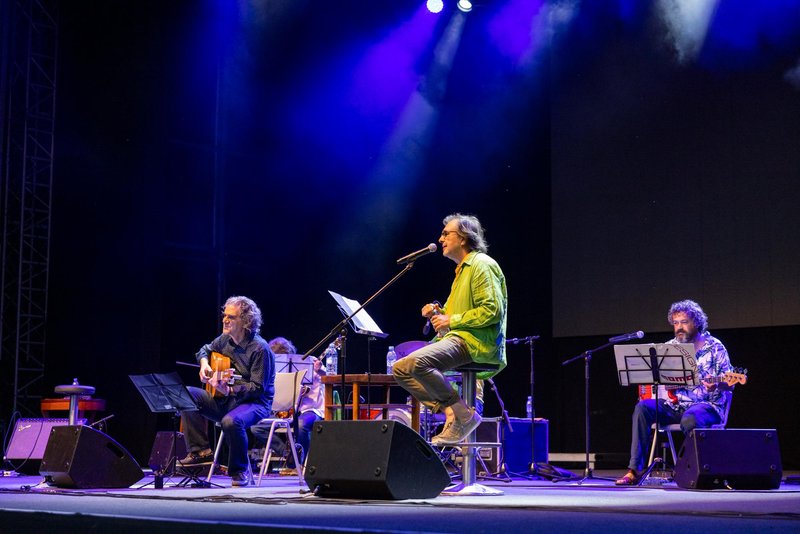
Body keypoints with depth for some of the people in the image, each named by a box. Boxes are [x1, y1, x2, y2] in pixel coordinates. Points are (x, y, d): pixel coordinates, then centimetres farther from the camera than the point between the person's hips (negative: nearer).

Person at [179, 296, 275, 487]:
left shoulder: (260, 349, -17)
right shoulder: (225, 339, 6)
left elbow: (258, 388, -21)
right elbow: (205, 349, 28)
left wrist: (230, 390, -35)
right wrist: (204, 363, 4)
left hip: (254, 403, -8)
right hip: (223, 400, 8)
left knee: (231, 421, -40)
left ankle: (240, 471, -15)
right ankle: (201, 450, -11)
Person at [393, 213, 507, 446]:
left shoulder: (482, 265, -8)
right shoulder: (462, 269, 24)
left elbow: (492, 310, -19)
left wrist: (452, 320, -15)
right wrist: (439, 313, 10)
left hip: (476, 342, -11)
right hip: (458, 339, 11)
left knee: (417, 361, -31)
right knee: (400, 369, 2)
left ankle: (463, 414, -20)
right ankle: (449, 410, -9)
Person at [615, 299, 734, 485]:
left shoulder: (715, 347, 1)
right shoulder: (671, 346, 14)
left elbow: (729, 383, -2)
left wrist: (715, 385, -25)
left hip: (706, 405, -5)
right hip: (675, 404, 5)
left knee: (689, 419, -40)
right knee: (642, 408, -22)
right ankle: (635, 469, -25)